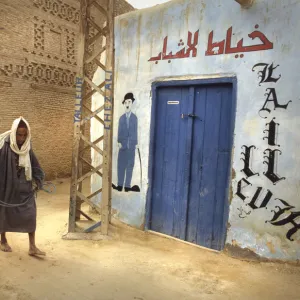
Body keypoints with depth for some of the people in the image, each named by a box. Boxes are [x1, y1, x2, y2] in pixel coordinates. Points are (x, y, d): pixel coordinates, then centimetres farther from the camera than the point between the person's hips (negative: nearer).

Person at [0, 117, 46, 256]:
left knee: (30, 216, 1)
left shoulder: (27, 148, -2)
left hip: (25, 189, 3)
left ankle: (32, 247, 10)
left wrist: (38, 181, 1)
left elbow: (35, 166, 6)